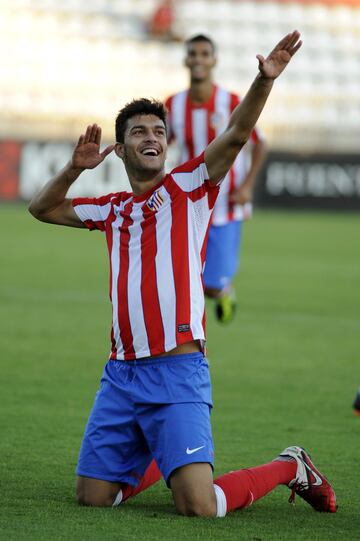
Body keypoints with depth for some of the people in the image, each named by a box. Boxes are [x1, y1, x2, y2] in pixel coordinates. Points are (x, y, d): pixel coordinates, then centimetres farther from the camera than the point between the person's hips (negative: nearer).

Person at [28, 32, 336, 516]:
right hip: (121, 372, 6)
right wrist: (74, 168, 10)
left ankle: (291, 468, 10)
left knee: (199, 507, -17)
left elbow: (236, 135, -11)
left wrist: (264, 81, -27)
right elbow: (42, 209, 28)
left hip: (176, 371, -6)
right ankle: (158, 458, 34)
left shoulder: (188, 186, 3)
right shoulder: (112, 209, 18)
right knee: (93, 495, 6)